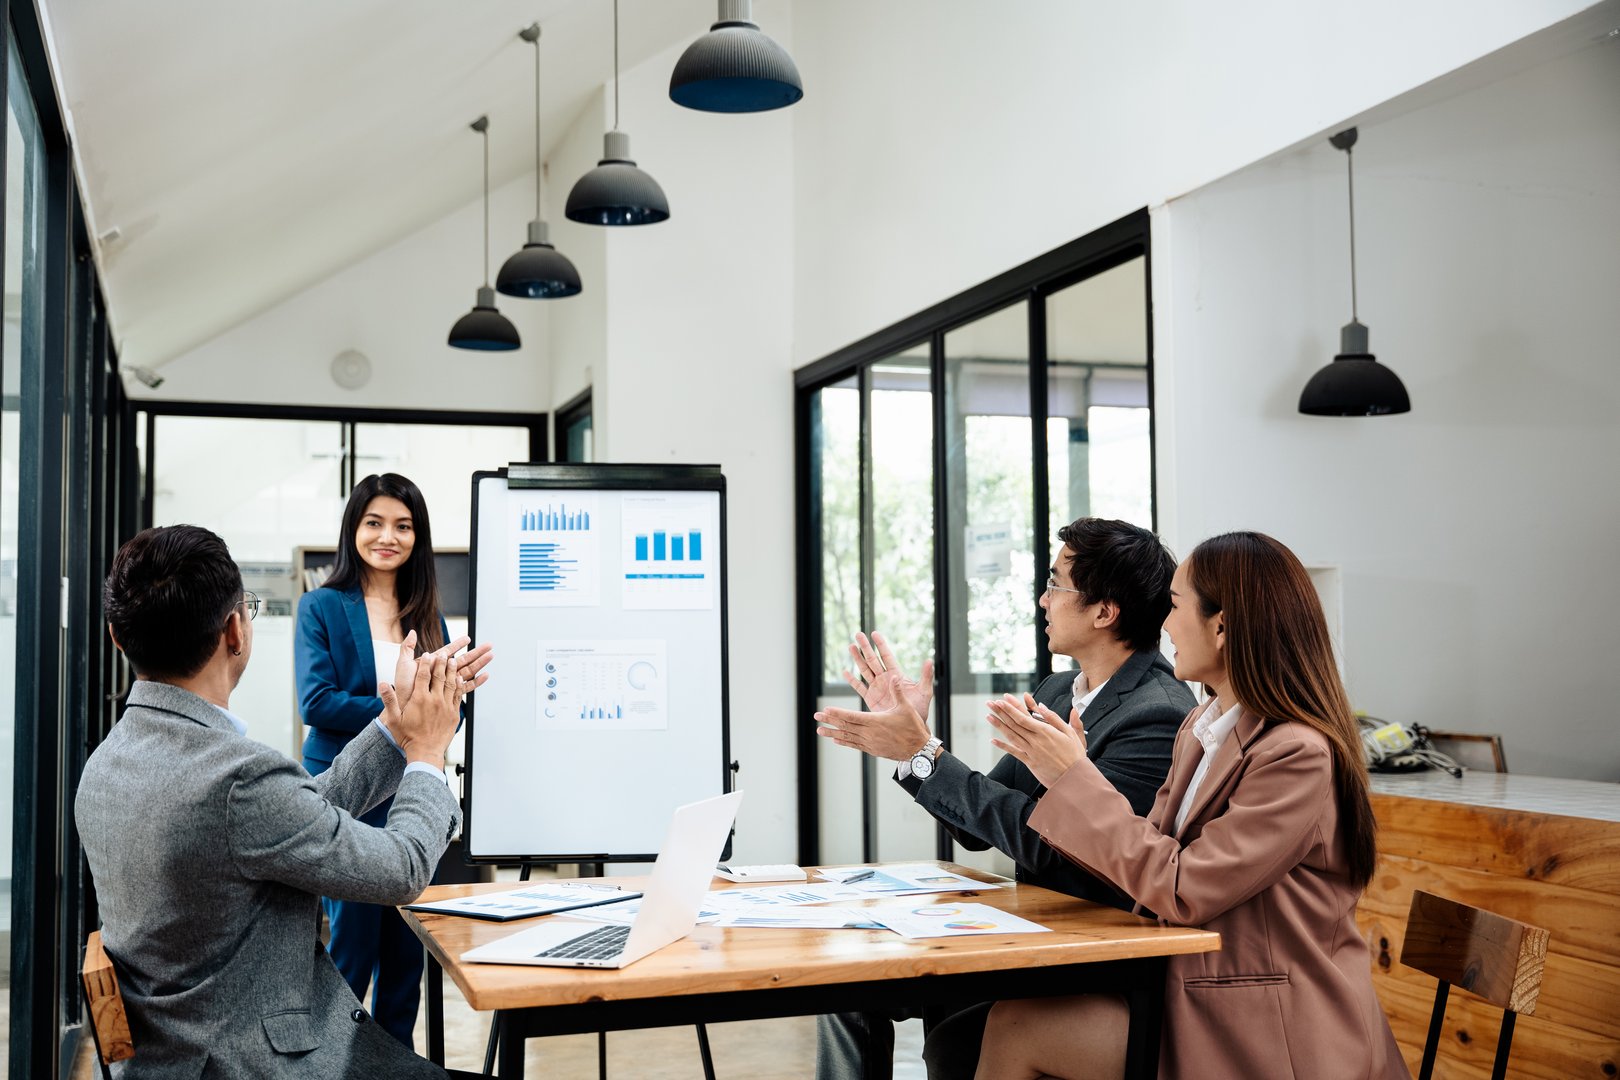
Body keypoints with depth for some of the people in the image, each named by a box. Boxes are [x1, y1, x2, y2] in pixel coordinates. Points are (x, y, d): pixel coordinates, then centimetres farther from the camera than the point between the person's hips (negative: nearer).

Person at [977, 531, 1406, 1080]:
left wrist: (1075, 778, -16)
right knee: (1012, 1018, -10)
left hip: (1271, 1034, -8)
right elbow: (1148, 861, 7)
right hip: (1199, 996, 8)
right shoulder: (1200, 727, 10)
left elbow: (1181, 890, -20)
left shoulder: (1298, 754, -19)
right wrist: (1068, 772, -3)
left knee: (1015, 1032, -14)